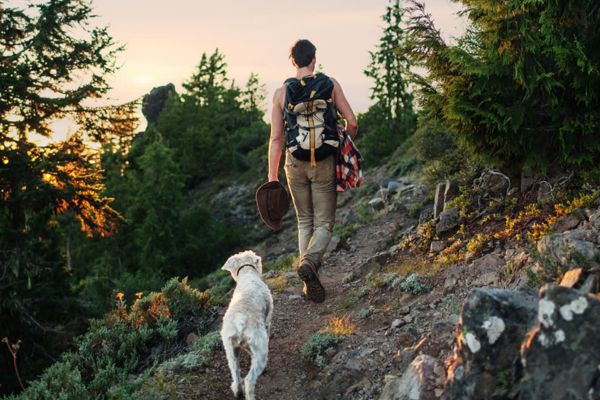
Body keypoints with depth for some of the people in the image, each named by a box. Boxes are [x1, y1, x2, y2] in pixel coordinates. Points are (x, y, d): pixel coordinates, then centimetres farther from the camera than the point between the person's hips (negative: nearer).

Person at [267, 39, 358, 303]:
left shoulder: (281, 93, 0)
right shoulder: (330, 85, -1)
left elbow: (276, 137, -2)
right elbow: (351, 122, -2)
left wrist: (272, 176, 1)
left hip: (296, 164, 1)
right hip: (325, 163, -1)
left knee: (305, 222, 16)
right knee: (324, 224, 5)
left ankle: (310, 282, 10)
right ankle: (309, 261, -24)